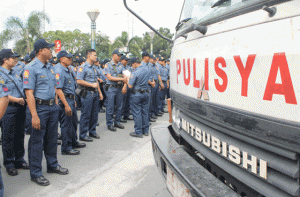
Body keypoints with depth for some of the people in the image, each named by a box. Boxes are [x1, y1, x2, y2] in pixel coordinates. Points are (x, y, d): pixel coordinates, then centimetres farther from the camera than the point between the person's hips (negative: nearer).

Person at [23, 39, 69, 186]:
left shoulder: (49, 67, 12)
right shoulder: (31, 69, -14)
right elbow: (29, 93, -19)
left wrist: (56, 104, 15)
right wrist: (34, 115, -24)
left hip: (53, 107, 8)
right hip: (40, 108, -8)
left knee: (52, 138, 17)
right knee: (37, 141, 1)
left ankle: (52, 165, 33)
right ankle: (35, 173, 11)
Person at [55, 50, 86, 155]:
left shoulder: (69, 70, 13)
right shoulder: (59, 71, -18)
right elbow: (58, 89, -24)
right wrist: (66, 105, -26)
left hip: (71, 99, 10)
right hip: (65, 100, -10)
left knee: (73, 122, 19)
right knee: (66, 124, -2)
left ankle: (74, 142, 35)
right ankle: (66, 148, 8)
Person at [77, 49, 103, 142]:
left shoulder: (94, 67, 17)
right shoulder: (83, 67, -10)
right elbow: (79, 81, -18)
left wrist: (99, 92, 19)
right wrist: (92, 85, -15)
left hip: (95, 93, 8)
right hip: (87, 93, -8)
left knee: (94, 114, 13)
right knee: (86, 115, -3)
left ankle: (92, 132, 25)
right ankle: (83, 135, 5)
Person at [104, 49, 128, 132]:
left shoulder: (121, 65, 12)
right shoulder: (108, 65, -3)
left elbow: (124, 76, 8)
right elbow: (109, 77, -12)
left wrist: (125, 85, -8)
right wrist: (121, 79, -13)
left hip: (120, 88, 5)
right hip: (111, 88, -5)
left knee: (119, 106, 9)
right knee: (110, 107, 0)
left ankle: (117, 122, 22)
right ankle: (110, 124, 9)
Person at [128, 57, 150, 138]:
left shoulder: (135, 73, -18)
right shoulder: (147, 71, 6)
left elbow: (130, 86, -17)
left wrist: (127, 79, 1)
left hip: (136, 95, -7)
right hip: (145, 93, 7)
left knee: (137, 113, 0)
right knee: (145, 112, 13)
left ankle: (138, 132, 5)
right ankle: (146, 130, 21)